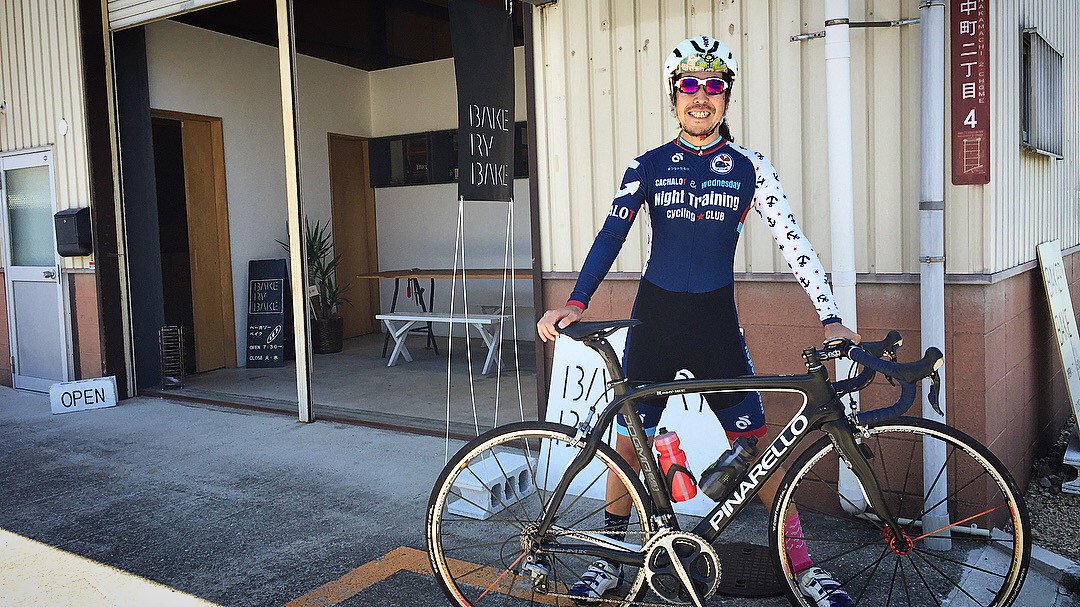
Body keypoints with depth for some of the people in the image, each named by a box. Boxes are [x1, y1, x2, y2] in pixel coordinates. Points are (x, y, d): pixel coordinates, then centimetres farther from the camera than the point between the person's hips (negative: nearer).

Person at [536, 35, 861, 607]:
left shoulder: (749, 167, 3)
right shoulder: (647, 166, 3)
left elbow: (793, 242, -1)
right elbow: (611, 236, -4)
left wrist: (830, 318, -8)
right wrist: (575, 303, -16)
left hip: (716, 321, 0)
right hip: (655, 317, 0)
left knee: (757, 442, 1)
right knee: (628, 438, 6)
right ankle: (610, 557, 25)